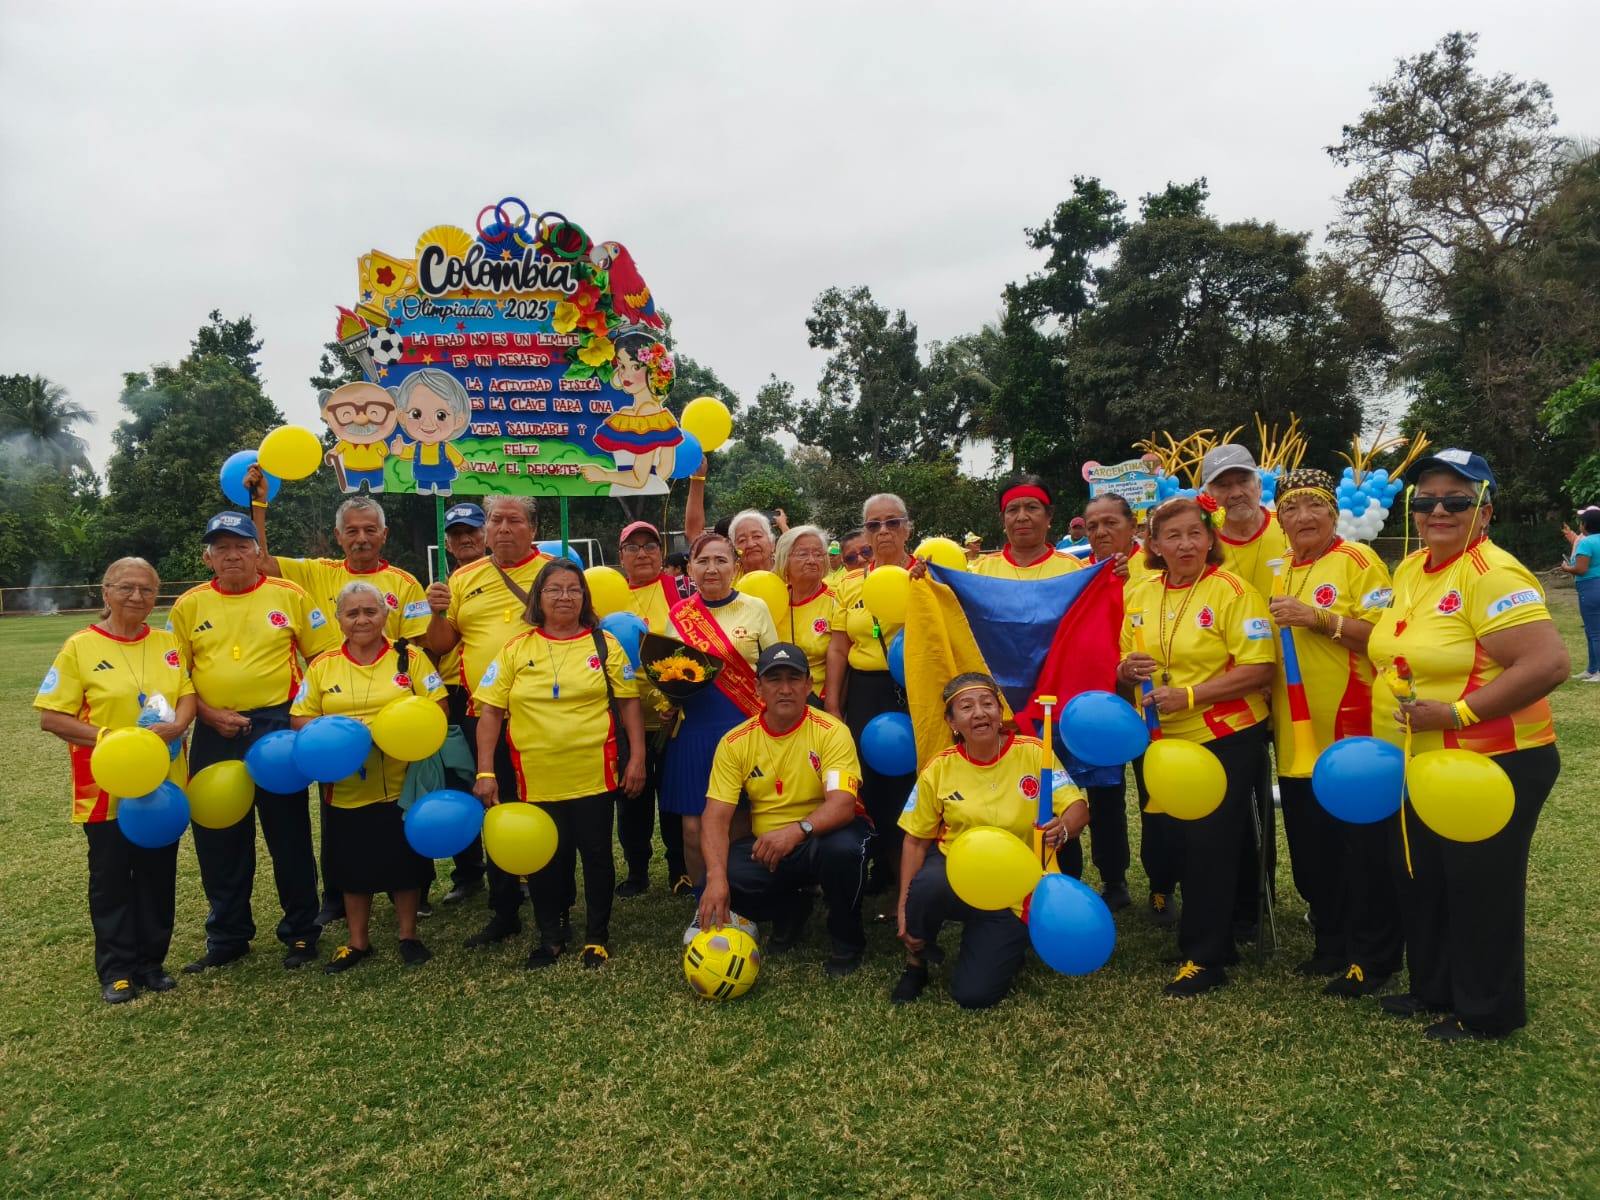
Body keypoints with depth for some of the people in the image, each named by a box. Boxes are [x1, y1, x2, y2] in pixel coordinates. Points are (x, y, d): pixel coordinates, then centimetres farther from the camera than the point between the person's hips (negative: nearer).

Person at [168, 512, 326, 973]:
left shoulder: (289, 596, 0)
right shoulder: (189, 605, 5)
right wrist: (211, 714, -8)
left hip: (278, 727, -2)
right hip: (215, 734, 3)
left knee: (289, 835, 5)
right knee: (219, 840, 11)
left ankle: (301, 932, 19)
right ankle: (227, 937, 27)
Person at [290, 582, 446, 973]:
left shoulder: (410, 659, 1)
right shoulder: (322, 666, 5)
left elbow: (437, 707, -2)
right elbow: (298, 718, 5)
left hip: (402, 786, -1)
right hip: (346, 788, 2)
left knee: (405, 862, 7)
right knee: (354, 866, 11)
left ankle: (409, 936, 25)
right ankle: (358, 942, 29)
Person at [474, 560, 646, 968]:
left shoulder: (605, 644, 2)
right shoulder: (515, 650, 3)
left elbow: (629, 703, 2)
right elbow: (490, 711, 0)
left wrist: (637, 757, -4)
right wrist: (485, 772, -6)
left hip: (593, 776, -1)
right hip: (536, 779, 1)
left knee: (596, 855, 8)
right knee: (543, 860, 12)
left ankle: (597, 936, 26)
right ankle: (550, 935, 32)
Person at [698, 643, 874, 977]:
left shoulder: (831, 731, -14)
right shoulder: (735, 742, -6)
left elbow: (843, 805, -26)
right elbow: (716, 818, -11)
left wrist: (797, 830, -45)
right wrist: (716, 876, -29)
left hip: (823, 837, -2)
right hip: (766, 845, 3)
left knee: (843, 848, -37)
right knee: (722, 884, -25)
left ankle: (846, 940, -4)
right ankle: (790, 910, 11)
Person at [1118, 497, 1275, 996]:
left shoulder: (1233, 591, -11)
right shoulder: (1138, 594, 6)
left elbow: (1259, 669, -17)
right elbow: (1125, 667, 15)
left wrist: (1189, 695, -23)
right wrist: (1127, 669, -9)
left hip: (1223, 738, -6)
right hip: (1157, 739, 6)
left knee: (1209, 847, 1)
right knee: (1172, 842, 14)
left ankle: (1204, 958, 17)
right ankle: (1215, 942, 33)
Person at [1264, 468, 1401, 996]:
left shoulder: (1358, 561, -8)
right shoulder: (1281, 572, 13)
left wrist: (1319, 617, -23)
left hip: (1352, 734, -7)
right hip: (1297, 736, 7)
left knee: (1364, 853, 3)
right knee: (1311, 851, 15)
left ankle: (1373, 957, 17)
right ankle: (1331, 943, 30)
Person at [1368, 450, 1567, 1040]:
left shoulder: (1493, 575, -20)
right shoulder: (1410, 569, 6)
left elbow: (1548, 663, -28)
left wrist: (1456, 712, -27)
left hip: (1490, 765, -8)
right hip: (1418, 765, 9)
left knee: (1480, 892, 7)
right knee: (1420, 882, 20)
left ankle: (1487, 1013, 27)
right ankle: (1434, 989, 40)